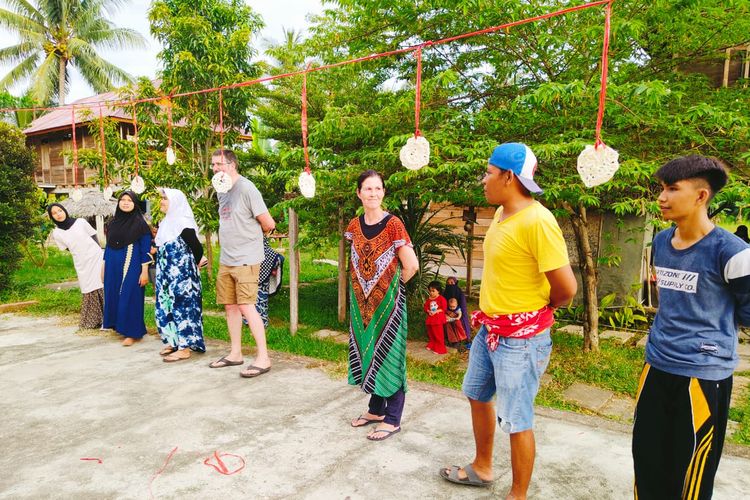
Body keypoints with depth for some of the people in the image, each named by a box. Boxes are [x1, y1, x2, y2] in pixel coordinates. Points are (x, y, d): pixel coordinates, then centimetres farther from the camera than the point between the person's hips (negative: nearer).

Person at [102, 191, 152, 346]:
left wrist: (144, 271, -13)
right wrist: (104, 266, 14)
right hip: (113, 267, 6)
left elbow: (145, 249, -9)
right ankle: (119, 326, 26)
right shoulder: (112, 223, 9)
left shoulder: (140, 223, -7)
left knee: (130, 298, -2)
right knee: (114, 296, 11)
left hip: (131, 266, -6)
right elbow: (108, 246, 15)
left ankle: (132, 333, 7)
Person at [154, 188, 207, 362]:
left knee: (182, 305, -5)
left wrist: (195, 265, 0)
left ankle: (185, 347, 1)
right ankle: (173, 341, 24)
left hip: (181, 275, -9)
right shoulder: (166, 223, 12)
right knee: (166, 306, 12)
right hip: (167, 275, 9)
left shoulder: (183, 224, -14)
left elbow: (197, 248, -13)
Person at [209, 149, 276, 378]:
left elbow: (268, 224, -13)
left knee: (246, 306, -10)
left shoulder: (246, 189, -13)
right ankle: (235, 354, 25)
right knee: (230, 306, 13)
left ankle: (263, 358, -1)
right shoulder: (221, 191, 13)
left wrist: (252, 235, 5)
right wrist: (227, 239, 12)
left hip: (245, 260, -8)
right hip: (225, 260, 8)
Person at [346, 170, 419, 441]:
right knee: (367, 351, 15)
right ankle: (376, 409, 33)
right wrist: (362, 284, 10)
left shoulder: (393, 224, -14)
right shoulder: (355, 225, 4)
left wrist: (393, 284, -3)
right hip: (362, 300, 6)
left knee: (388, 354, 3)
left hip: (388, 300, -6)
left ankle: (392, 419, 18)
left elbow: (411, 265, -17)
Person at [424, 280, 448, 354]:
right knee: (431, 334, 16)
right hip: (430, 319, 6)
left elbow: (444, 308, -10)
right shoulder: (429, 299, 9)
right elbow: (426, 307, 10)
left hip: (438, 319, -6)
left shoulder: (441, 298, -8)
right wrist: (428, 311, -11)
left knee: (439, 334, -1)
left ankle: (440, 348, 8)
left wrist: (436, 311, -18)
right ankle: (432, 345, 34)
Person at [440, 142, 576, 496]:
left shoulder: (537, 221, -23)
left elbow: (566, 287, -23)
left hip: (521, 338, -10)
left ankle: (518, 495, 26)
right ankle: (482, 468, 44)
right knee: (478, 397, 23)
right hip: (489, 329, 10)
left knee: (516, 421, 4)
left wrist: (538, 310, -3)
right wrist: (491, 313, 11)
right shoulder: (501, 213, 5)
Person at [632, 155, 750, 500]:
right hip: (657, 364, 6)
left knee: (689, 469, 8)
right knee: (646, 455, 16)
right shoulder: (660, 242, 5)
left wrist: (714, 320, 1)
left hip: (704, 372, -6)